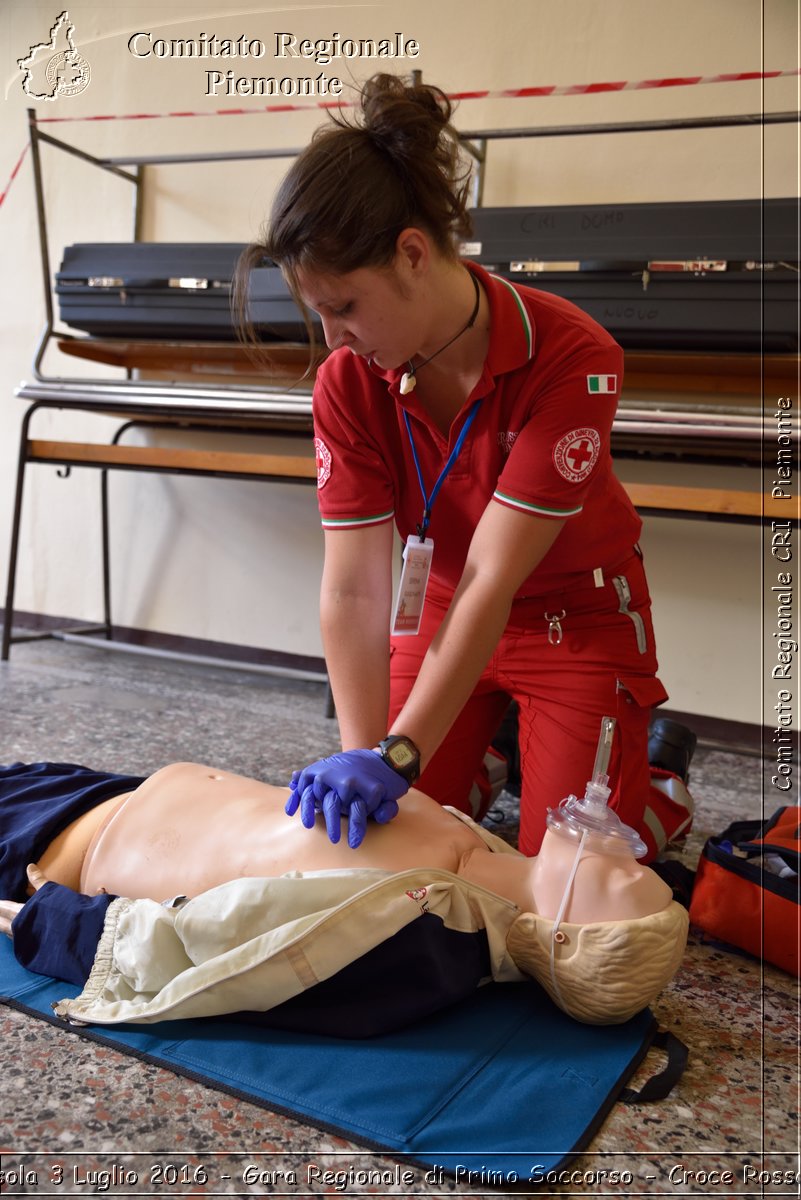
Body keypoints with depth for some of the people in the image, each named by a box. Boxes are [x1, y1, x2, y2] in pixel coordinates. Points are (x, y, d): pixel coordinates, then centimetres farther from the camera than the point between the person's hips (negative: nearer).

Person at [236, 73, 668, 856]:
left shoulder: (571, 359, -31)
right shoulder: (347, 384, -17)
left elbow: (493, 580, -34)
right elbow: (353, 587, -22)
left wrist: (397, 756, -37)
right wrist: (360, 757, -30)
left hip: (575, 612, -3)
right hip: (442, 610, 4)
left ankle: (658, 774, 31)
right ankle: (481, 760, 34)